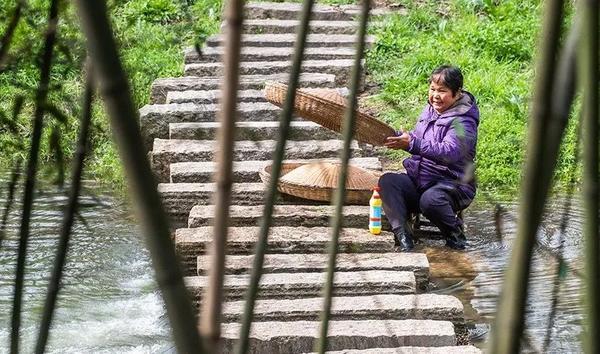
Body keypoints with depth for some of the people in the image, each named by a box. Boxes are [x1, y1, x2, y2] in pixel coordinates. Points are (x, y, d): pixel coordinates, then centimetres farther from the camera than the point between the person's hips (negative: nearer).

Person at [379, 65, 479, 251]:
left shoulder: (463, 121, -14)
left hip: (453, 184, -7)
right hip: (419, 180, 7)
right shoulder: (430, 109, 11)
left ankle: (455, 235, -9)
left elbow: (449, 152, -31)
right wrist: (396, 137, 2)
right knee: (387, 181, -18)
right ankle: (402, 235, -25)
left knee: (430, 200, -38)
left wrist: (412, 143, -39)